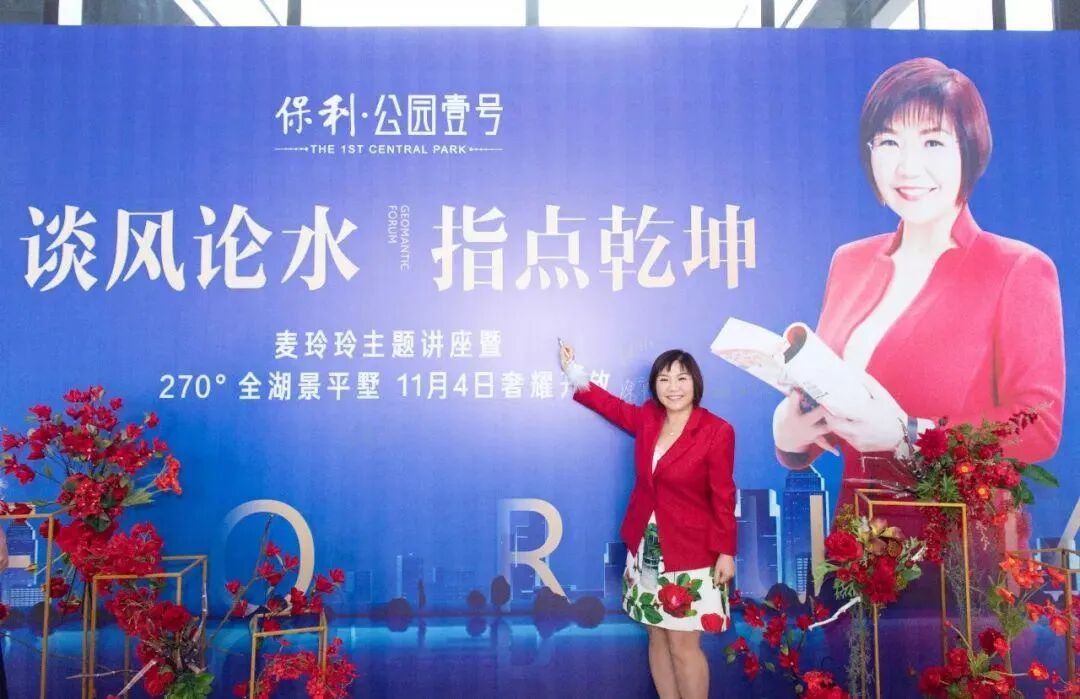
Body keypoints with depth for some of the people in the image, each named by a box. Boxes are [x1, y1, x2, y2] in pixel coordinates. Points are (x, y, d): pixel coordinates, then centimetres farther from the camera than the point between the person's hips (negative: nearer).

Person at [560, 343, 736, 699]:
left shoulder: (717, 431, -12)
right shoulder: (647, 419, 1)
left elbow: (723, 497, -9)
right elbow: (612, 405, 21)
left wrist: (726, 552, -9)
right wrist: (574, 372, 19)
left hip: (690, 553, -5)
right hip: (646, 548, 5)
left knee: (683, 645, 1)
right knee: (657, 638, 14)